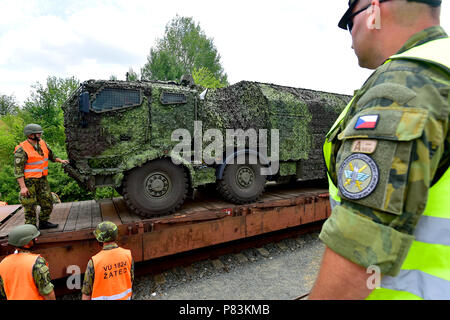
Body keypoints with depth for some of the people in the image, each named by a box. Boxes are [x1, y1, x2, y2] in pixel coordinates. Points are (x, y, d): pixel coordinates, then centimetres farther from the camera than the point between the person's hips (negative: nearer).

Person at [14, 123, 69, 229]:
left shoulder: (42, 144, 3)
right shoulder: (21, 150, -17)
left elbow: (50, 155, 25)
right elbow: (18, 170, -18)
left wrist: (60, 160, 21)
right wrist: (23, 187, -21)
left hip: (42, 179, 7)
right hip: (29, 182, -7)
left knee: (48, 202, 11)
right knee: (30, 206, 2)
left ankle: (43, 222, 27)